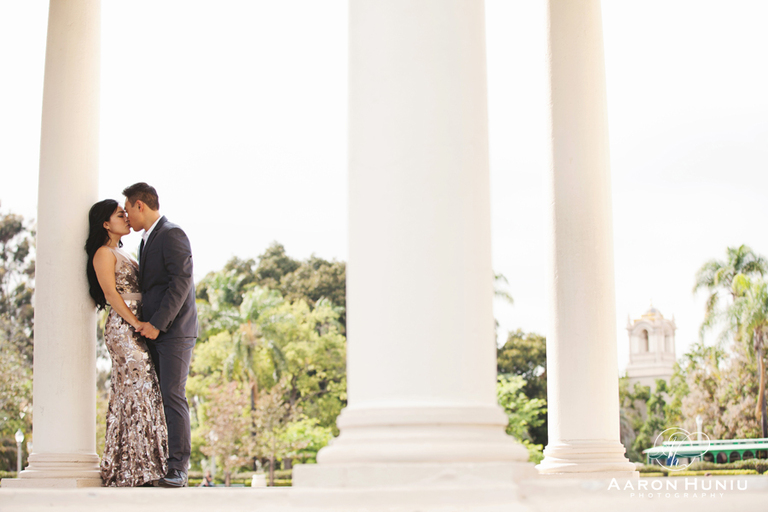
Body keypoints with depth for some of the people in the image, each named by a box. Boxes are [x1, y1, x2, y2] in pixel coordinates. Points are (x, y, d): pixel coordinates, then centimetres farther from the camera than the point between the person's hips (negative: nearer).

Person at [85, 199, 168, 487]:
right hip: (123, 328, -9)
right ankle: (132, 469, -9)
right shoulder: (104, 253, -4)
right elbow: (111, 293, -12)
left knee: (145, 393, 5)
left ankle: (135, 468, 8)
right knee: (136, 392, -11)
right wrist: (136, 323, -17)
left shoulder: (121, 254, 23)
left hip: (138, 328, 9)